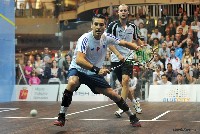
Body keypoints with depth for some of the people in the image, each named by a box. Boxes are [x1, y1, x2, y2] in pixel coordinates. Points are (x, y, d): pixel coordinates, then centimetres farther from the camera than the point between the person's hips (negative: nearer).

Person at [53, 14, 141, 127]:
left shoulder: (106, 37, -10)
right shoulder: (85, 39, -27)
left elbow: (124, 43, 2)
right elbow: (79, 60, -40)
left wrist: (137, 47, -18)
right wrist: (97, 70, -49)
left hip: (95, 73, 4)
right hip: (78, 69, -4)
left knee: (112, 94, 0)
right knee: (72, 83, -35)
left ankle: (132, 117, 20)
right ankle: (61, 117, -24)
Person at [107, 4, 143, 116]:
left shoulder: (133, 27, 6)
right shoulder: (113, 26, -4)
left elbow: (137, 39, 24)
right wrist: (118, 54, -21)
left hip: (128, 58, 0)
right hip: (116, 59, 0)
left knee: (125, 81, -18)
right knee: (123, 84, 7)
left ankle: (121, 108, -17)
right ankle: (135, 103, 30)